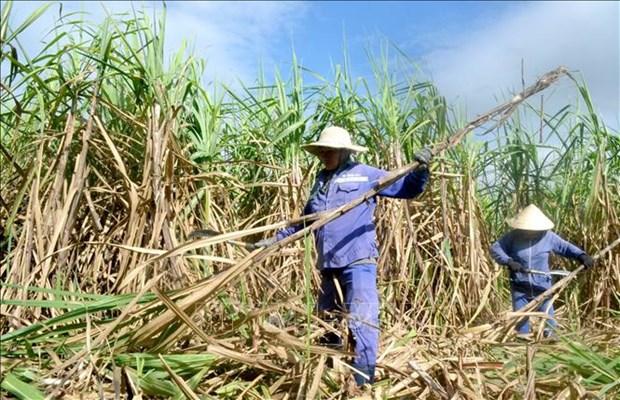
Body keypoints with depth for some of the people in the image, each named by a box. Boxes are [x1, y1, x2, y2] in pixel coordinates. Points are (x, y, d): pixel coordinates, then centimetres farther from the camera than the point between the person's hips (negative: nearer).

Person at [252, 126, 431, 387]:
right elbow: (305, 219, 27)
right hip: (329, 265, 7)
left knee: (361, 321, -11)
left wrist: (421, 170, -16)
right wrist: (275, 239, 24)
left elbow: (407, 189, 3)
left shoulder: (364, 174, 2)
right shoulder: (321, 180, 19)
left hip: (358, 261, -7)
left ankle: (363, 383, 0)